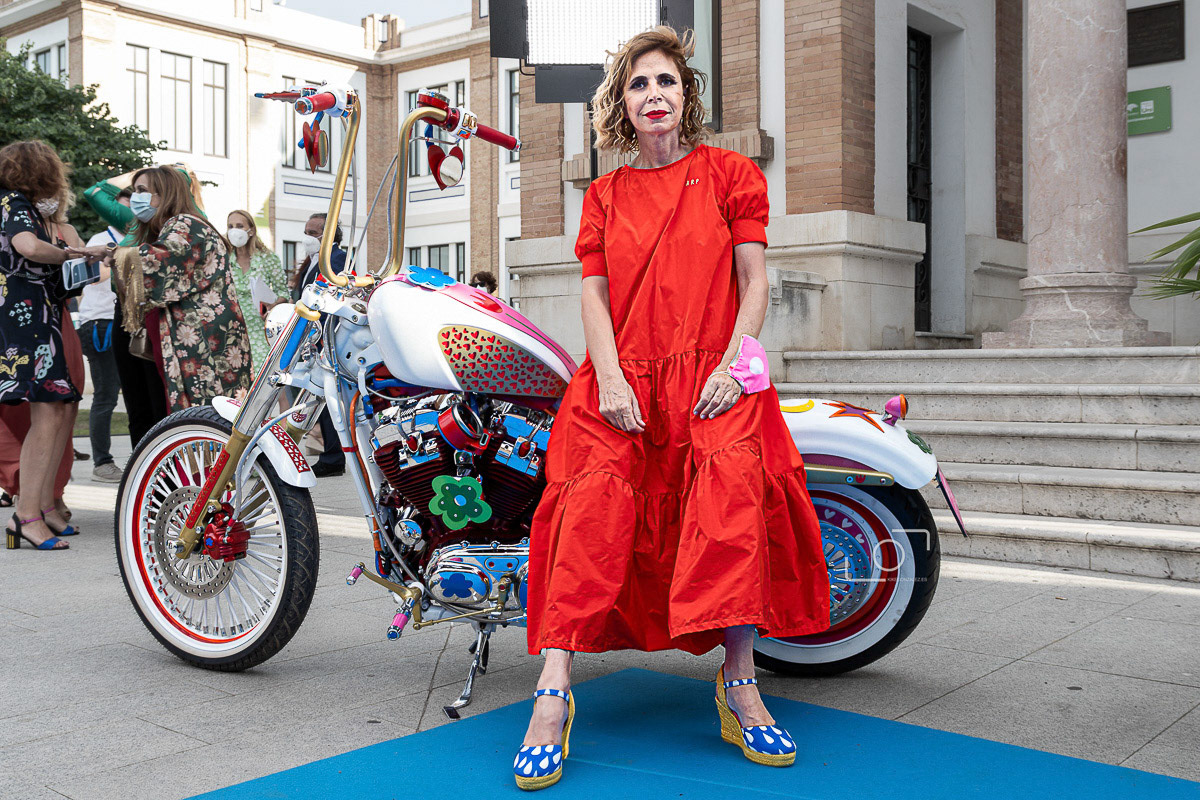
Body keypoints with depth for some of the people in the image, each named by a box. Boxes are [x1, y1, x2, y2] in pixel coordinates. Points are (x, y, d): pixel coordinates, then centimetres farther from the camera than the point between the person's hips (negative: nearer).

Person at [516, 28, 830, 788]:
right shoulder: (605, 194, 20)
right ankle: (554, 690, -28)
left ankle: (740, 682, -26)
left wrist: (733, 364, -11)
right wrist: (611, 378, -8)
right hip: (622, 378, 2)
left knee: (735, 477, -31)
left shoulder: (730, 173, 14)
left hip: (712, 375, -1)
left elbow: (754, 279, 6)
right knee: (598, 490, -26)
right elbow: (594, 292, 10)